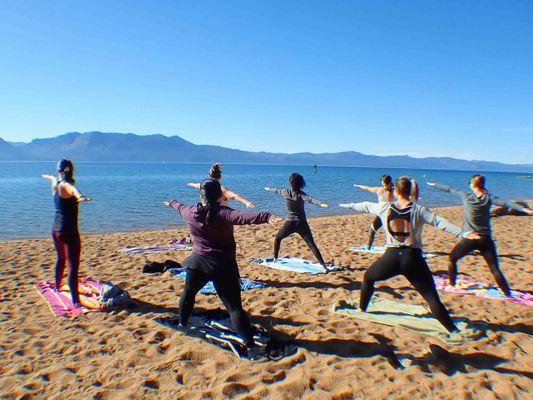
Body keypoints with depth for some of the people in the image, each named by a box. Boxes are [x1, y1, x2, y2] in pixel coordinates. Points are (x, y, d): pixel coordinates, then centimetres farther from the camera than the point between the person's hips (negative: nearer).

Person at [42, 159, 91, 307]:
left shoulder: (55, 183, 10)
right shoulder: (66, 185, -15)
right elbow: (72, 189, -41)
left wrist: (48, 177, 60)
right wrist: (80, 196, -64)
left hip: (56, 229, 9)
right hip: (68, 231, -9)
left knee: (61, 258, 30)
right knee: (73, 265, -12)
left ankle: (58, 286, 50)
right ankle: (76, 301, -18)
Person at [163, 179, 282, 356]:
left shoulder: (190, 212, 0)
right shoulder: (223, 213, -17)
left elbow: (180, 207, 24)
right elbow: (243, 217, -36)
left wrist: (171, 202, 48)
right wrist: (266, 217, -51)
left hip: (198, 262, 5)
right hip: (223, 265, -4)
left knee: (188, 293, 31)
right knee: (234, 306, -4)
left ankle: (182, 323, 50)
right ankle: (250, 344, -8)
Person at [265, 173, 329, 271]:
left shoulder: (286, 192, -2)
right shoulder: (301, 194, -9)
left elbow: (276, 190, 19)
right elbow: (310, 199, -31)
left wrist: (268, 189, 40)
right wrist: (321, 204, -47)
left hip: (290, 224, 1)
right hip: (302, 224, -1)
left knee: (277, 238, 28)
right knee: (312, 245, -5)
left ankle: (275, 259, 35)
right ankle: (323, 266, -12)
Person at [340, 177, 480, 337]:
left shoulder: (385, 208, 3)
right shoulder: (419, 209, -2)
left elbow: (365, 206, 19)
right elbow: (440, 222, -11)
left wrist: (348, 205, 36)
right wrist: (463, 233, -13)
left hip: (391, 257, 1)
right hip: (413, 259, -1)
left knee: (368, 277, 28)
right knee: (432, 298, 3)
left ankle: (361, 310, 38)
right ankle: (453, 331, -3)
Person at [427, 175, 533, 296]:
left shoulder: (466, 195, -1)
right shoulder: (489, 198, -1)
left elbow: (449, 189, 11)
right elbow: (505, 203, -16)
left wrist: (434, 185, 25)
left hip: (469, 239, -1)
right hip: (486, 239, 1)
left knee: (452, 258, 21)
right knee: (495, 269, 4)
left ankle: (451, 284, 26)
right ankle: (508, 295, 1)